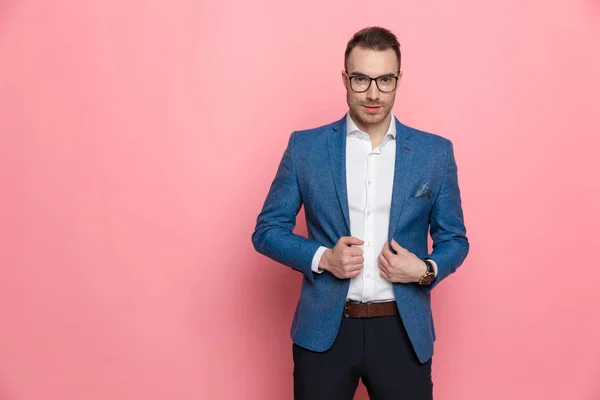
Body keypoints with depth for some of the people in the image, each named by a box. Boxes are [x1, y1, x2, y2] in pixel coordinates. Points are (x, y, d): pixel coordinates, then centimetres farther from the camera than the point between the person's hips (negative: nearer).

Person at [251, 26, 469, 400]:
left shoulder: (435, 152, 1)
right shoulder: (305, 147, -1)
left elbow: (454, 239, 8)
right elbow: (267, 229, 2)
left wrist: (426, 270, -13)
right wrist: (322, 258, -14)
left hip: (404, 332, 1)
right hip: (324, 330, 0)